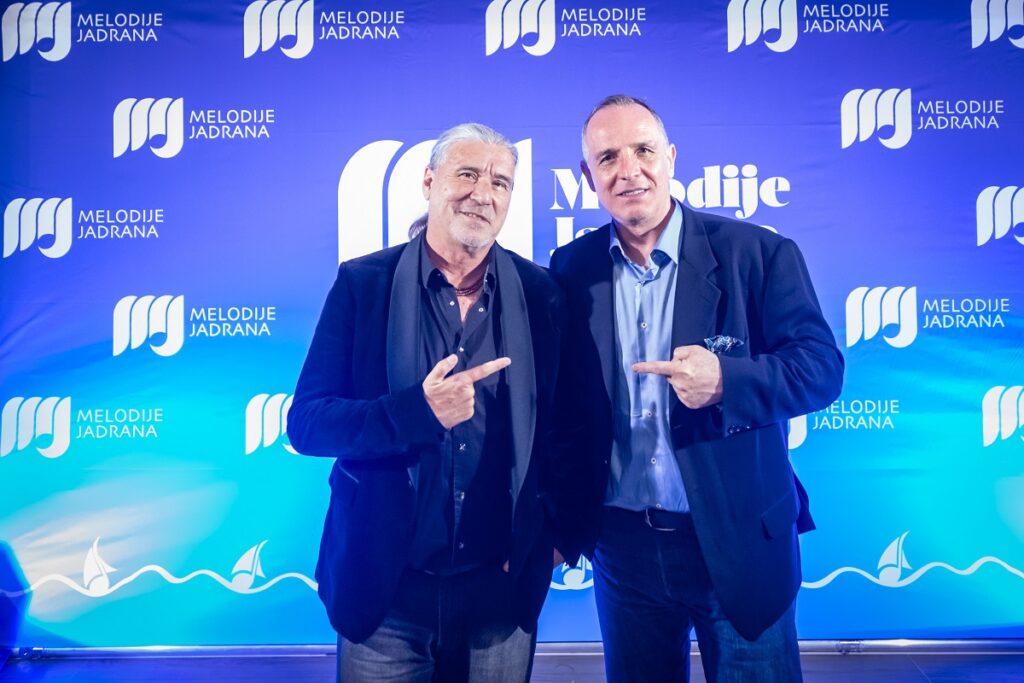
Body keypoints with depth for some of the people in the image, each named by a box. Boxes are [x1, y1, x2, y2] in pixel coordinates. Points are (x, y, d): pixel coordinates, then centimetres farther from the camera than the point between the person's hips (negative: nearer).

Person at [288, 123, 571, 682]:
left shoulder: (542, 294, -2)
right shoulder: (362, 282, -5)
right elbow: (306, 422, -9)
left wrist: (559, 525, -1)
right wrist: (418, 410, -23)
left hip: (503, 588, 1)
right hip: (384, 586, -1)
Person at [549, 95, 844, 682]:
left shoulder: (757, 253, -8)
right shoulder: (572, 270, 0)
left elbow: (821, 366, -9)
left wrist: (726, 378, -27)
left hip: (739, 542, -2)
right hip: (621, 545, 3)